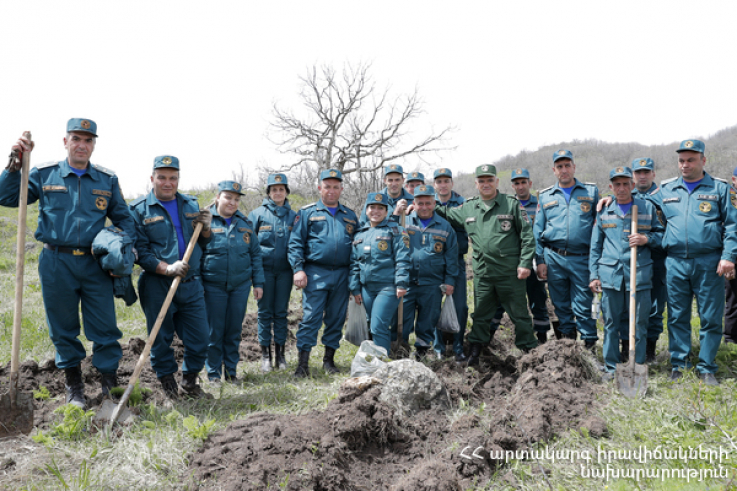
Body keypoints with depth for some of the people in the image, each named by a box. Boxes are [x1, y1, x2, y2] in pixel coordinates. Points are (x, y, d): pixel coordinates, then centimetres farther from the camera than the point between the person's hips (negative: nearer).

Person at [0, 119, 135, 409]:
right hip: (56, 264, 0)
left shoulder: (107, 180, 10)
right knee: (63, 329, 8)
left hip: (95, 264, 1)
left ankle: (110, 387, 11)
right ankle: (73, 385, 23)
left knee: (105, 328, 0)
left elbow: (123, 218, 15)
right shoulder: (44, 175, 6)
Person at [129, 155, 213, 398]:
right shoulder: (138, 209, -2)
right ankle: (168, 385, 27)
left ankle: (189, 382, 27)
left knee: (199, 340, 5)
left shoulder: (191, 205, 12)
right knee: (161, 340, 7)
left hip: (192, 286, 4)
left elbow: (204, 245, 18)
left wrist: (206, 228, -3)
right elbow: (140, 251, -8)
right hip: (157, 287, -3)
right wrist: (167, 268, -21)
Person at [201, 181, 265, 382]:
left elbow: (255, 254, 13)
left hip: (240, 286, 3)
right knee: (214, 331, 2)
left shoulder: (245, 224, 9)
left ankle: (231, 369, 21)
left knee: (234, 330, 9)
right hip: (213, 286, -3)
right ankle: (213, 371, 16)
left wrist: (258, 282, 8)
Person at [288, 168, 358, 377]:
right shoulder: (307, 213, 6)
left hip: (342, 274, 3)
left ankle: (329, 359, 21)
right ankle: (303, 363, -2)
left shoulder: (350, 216, 15)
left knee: (336, 318, 8)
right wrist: (298, 269, -11)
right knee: (311, 317, -7)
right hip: (315, 273, -3)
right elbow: (295, 243, 1)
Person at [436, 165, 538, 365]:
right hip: (482, 273, 3)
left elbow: (527, 235, -1)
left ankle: (529, 351, 16)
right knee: (480, 314, 13)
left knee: (519, 313, 5)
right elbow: (447, 215, 26)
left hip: (510, 272, -3)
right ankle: (475, 351, 24)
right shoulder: (467, 208, 10)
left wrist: (525, 263, -8)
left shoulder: (511, 204, 0)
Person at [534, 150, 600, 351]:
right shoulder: (545, 196, 12)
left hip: (582, 258, -2)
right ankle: (567, 339, 24)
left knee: (584, 305, -3)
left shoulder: (591, 191, 8)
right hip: (554, 258, 2)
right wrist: (540, 260, 4)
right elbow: (538, 231, 12)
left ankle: (589, 345, 8)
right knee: (560, 304, 10)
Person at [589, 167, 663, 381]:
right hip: (610, 274, 1)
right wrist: (593, 275, 9)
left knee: (638, 323, 2)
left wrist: (647, 239, -8)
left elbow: (661, 235, 14)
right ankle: (611, 367, 14)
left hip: (639, 273, -1)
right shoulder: (604, 211, 12)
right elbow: (595, 246, 15)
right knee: (611, 322, 4)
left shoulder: (647, 208, 8)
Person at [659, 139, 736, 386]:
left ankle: (706, 368, 13)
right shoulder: (665, 189, 12)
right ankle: (679, 365, 17)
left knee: (711, 318, 2)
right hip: (675, 262, 2)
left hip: (709, 263, -2)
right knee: (677, 317, 7)